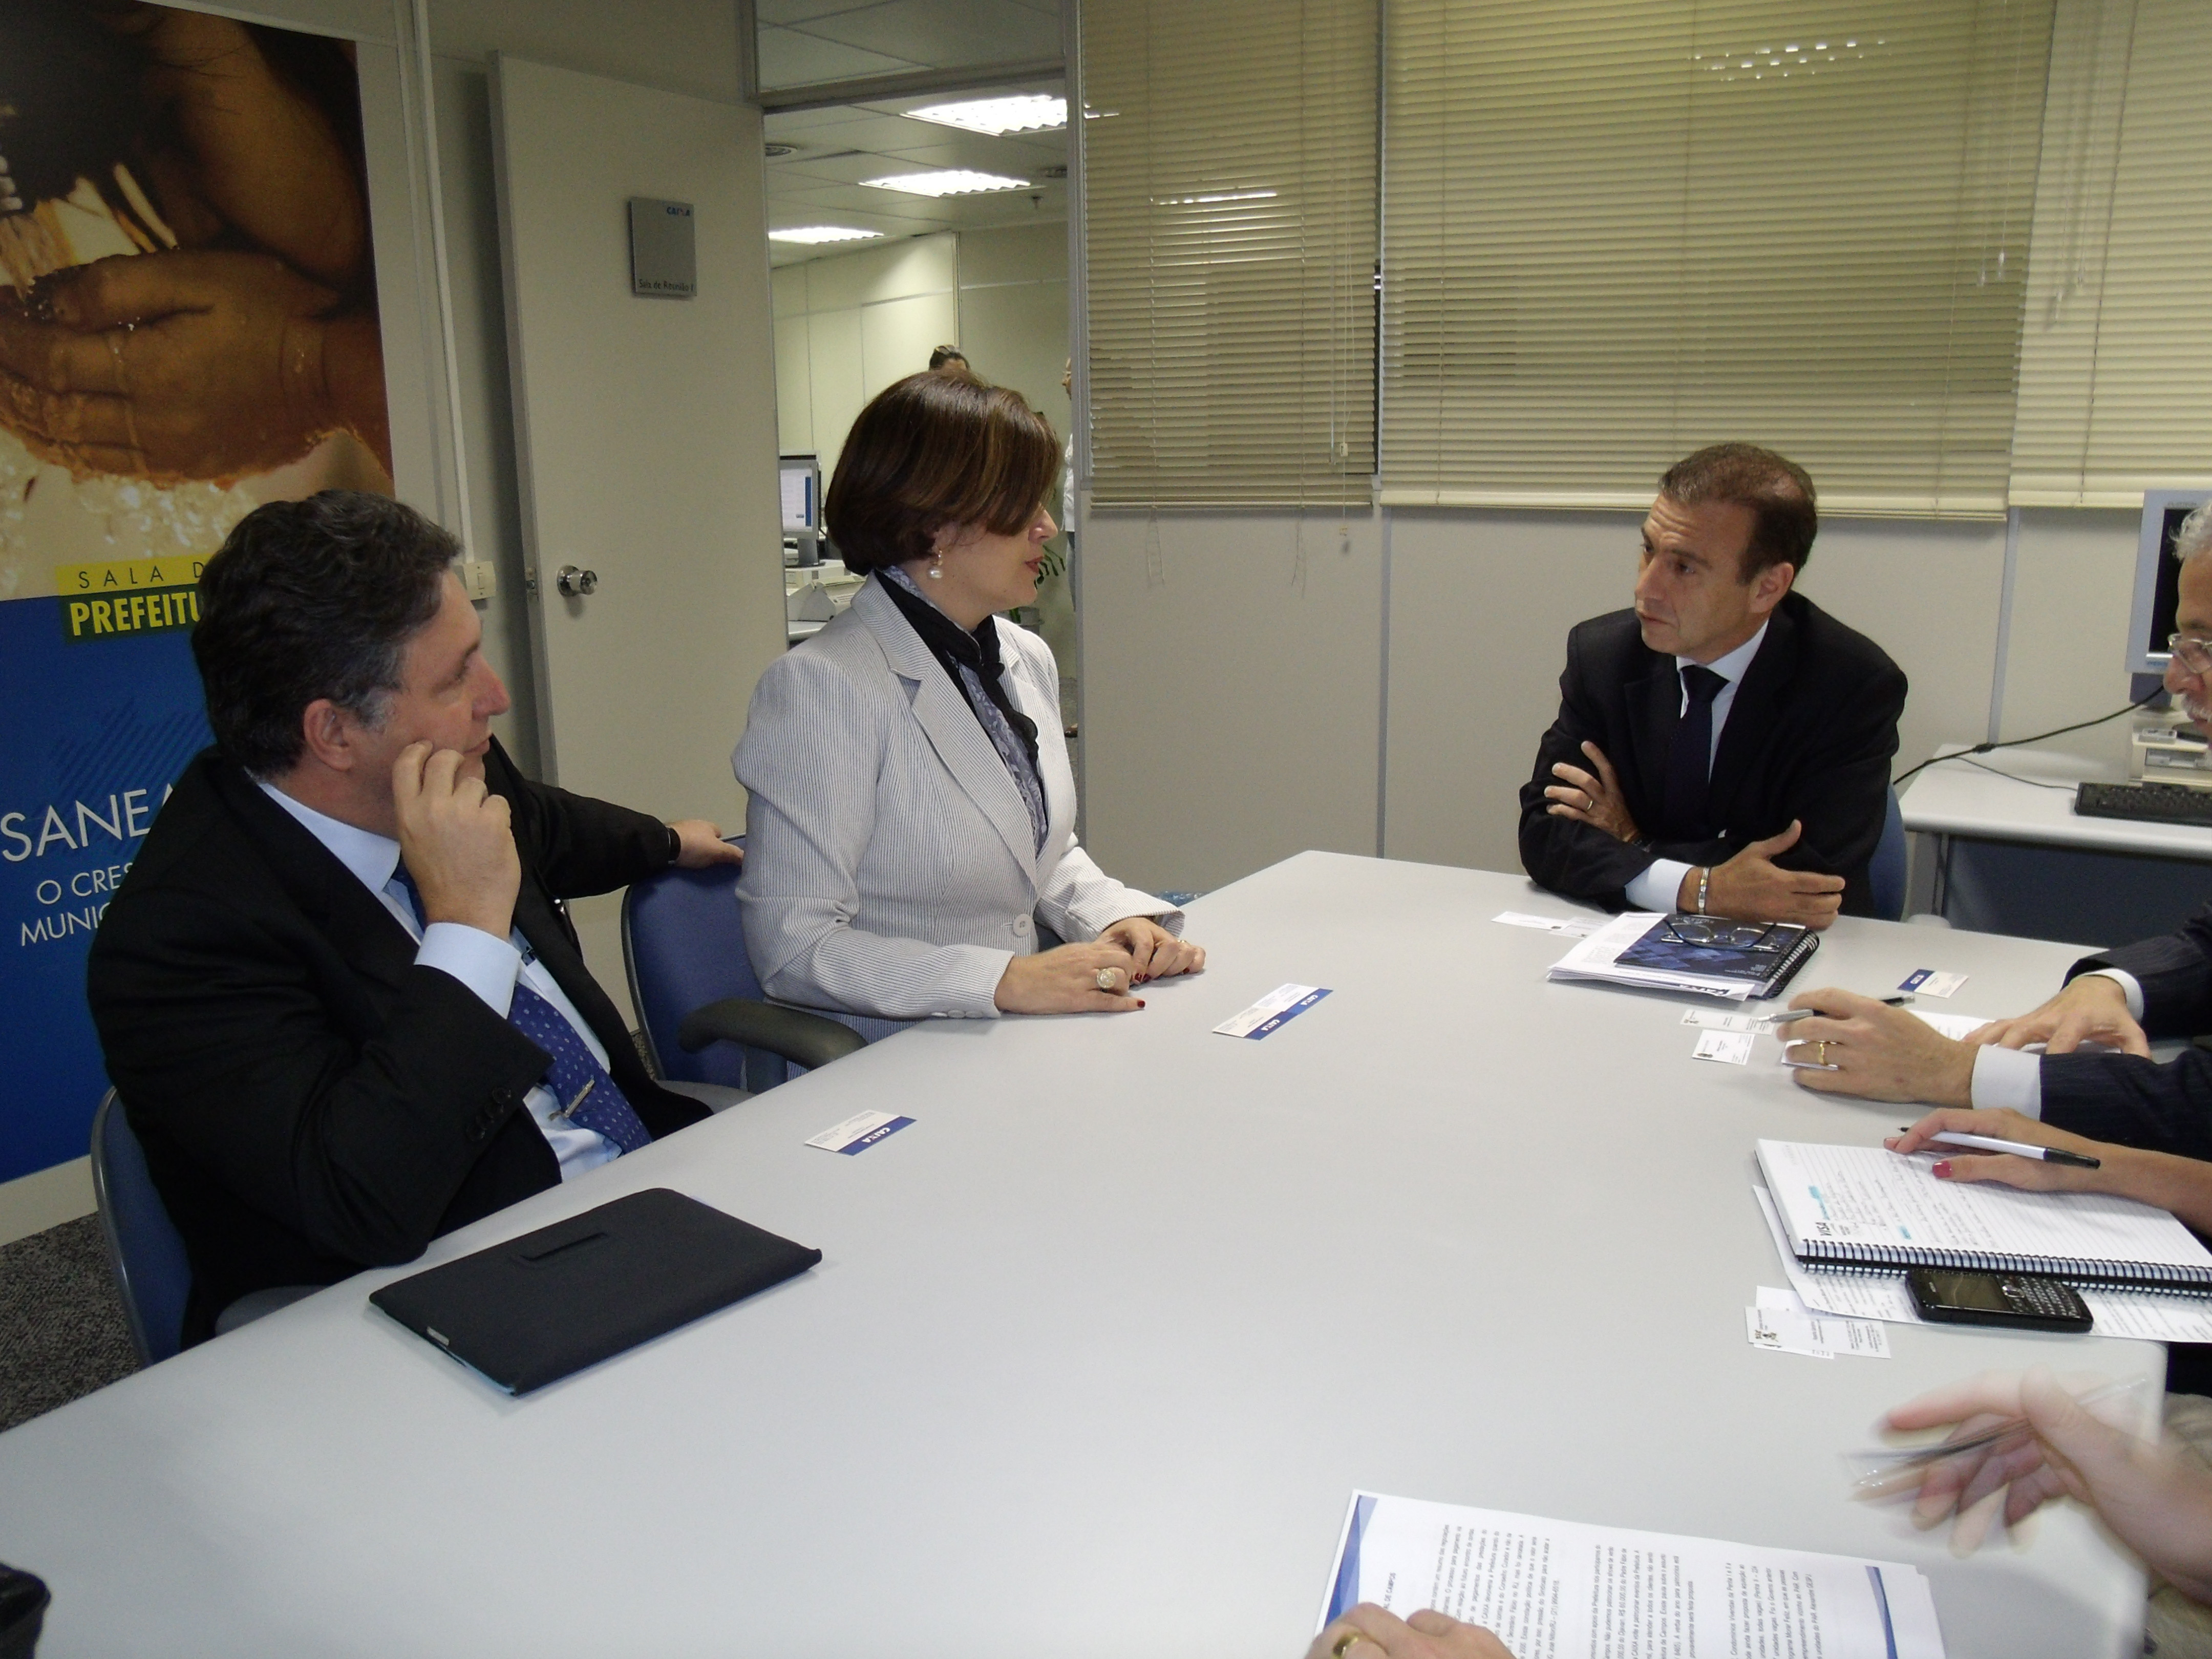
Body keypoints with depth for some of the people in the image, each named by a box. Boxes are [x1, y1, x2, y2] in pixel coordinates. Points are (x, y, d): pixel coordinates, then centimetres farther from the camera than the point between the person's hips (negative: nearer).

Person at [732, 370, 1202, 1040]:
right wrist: (1006, 980, -26)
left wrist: (1116, 917, 0)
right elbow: (792, 945, -19)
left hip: (1024, 1046, 8)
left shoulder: (1028, 660, 8)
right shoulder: (822, 685, -16)